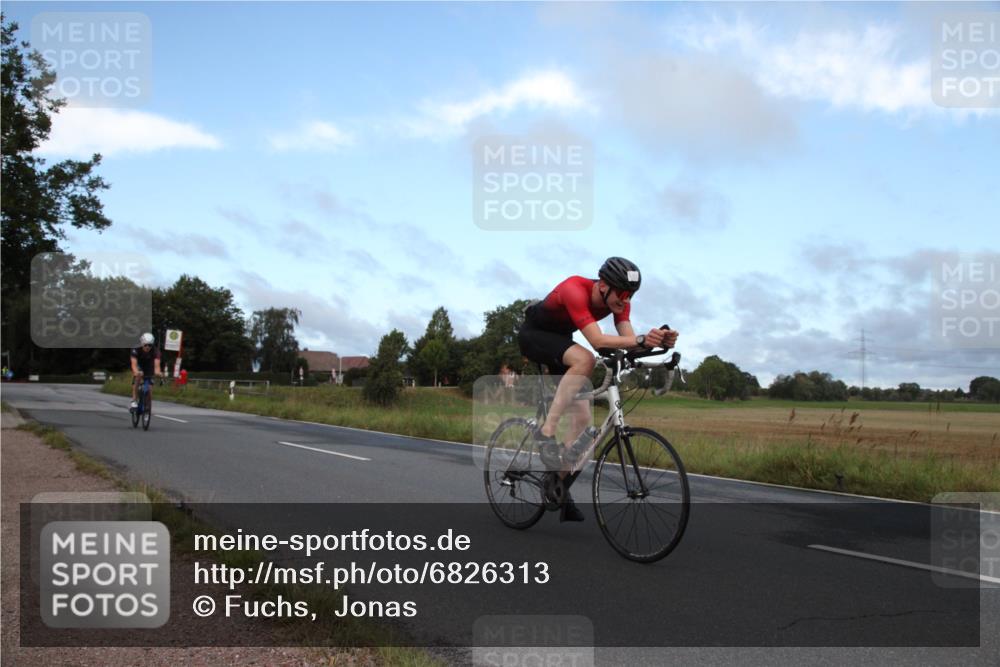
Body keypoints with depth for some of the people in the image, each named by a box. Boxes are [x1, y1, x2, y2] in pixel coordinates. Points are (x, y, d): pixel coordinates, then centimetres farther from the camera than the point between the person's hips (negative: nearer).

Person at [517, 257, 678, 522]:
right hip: (533, 334, -7)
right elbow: (597, 340, -45)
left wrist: (660, 341, -43)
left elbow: (628, 340, -24)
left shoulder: (619, 301, -14)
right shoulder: (575, 290, -36)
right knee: (585, 359, -37)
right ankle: (546, 432, -32)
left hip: (560, 340, 7)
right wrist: (642, 340, -56)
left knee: (582, 419, -4)